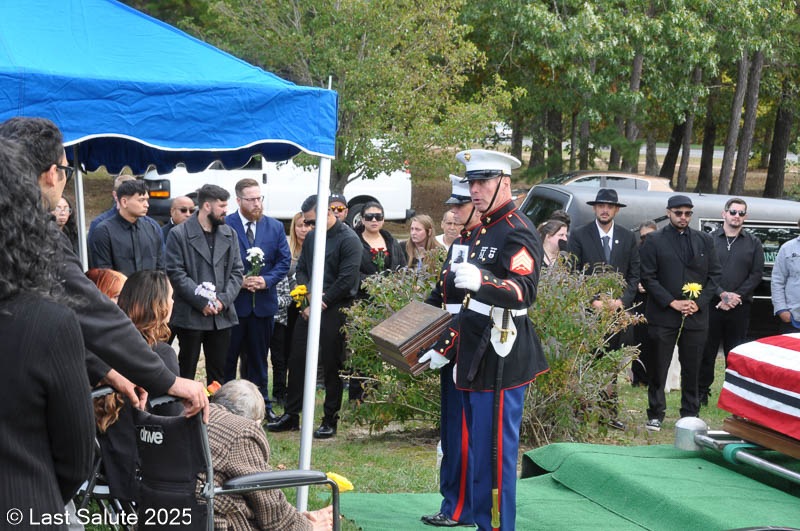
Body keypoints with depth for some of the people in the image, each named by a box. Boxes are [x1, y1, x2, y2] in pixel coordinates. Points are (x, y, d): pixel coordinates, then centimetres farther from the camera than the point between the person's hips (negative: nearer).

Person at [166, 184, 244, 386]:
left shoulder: (229, 234, 11)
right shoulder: (179, 234, -5)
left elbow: (236, 272, 8)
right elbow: (176, 273, -10)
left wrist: (224, 300, -8)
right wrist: (202, 302, -15)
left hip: (222, 315, 5)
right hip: (190, 316, -4)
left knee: (218, 371, 10)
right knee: (186, 370, 4)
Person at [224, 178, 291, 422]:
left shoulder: (275, 227, 6)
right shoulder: (224, 226, -5)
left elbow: (284, 260, 5)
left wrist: (266, 280, -10)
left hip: (263, 303, 3)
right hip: (233, 301, -3)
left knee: (258, 358, 12)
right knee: (227, 357, 4)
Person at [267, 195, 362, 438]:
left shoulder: (349, 240, -10)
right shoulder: (312, 237, 13)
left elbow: (346, 280, -14)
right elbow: (301, 269, 14)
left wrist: (322, 302, -11)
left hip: (334, 309, -7)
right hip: (310, 308, 7)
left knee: (331, 366, 0)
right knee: (297, 361, 8)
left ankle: (330, 420, 10)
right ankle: (291, 415, 18)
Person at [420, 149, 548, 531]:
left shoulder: (518, 232, -13)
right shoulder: (484, 230, 17)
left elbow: (525, 292, -29)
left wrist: (481, 282, -46)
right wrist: (446, 350, 26)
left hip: (501, 361, -10)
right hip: (475, 357, 10)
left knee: (496, 452, -5)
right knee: (475, 448, 15)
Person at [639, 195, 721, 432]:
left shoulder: (704, 240, 10)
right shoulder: (654, 241, 1)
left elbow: (714, 275, 10)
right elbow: (648, 277, -3)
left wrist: (699, 303, -3)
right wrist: (672, 302, -10)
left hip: (696, 315, 2)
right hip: (663, 316, -2)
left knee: (692, 368, 7)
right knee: (658, 368, 2)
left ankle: (690, 414, 17)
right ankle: (656, 414, 11)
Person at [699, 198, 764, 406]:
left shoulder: (753, 243, 9)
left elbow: (757, 274, 3)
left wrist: (736, 296, -9)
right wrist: (722, 294, -12)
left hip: (740, 307, 1)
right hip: (711, 304, -1)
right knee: (706, 350, 3)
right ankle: (702, 391, 12)